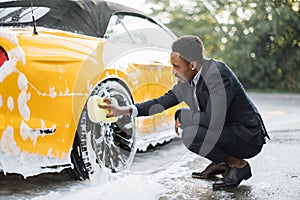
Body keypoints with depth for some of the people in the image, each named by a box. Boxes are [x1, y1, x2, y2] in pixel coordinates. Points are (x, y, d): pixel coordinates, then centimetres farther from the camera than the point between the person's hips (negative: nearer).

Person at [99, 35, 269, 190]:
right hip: (226, 128, 9)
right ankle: (221, 164, 16)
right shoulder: (187, 81, 0)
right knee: (185, 122, 14)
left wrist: (181, 115, -17)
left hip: (249, 138, -9)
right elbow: (162, 102, 5)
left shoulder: (217, 74, -26)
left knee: (191, 135, -25)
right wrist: (124, 110, -4)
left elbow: (213, 120, -34)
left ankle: (238, 166, -5)